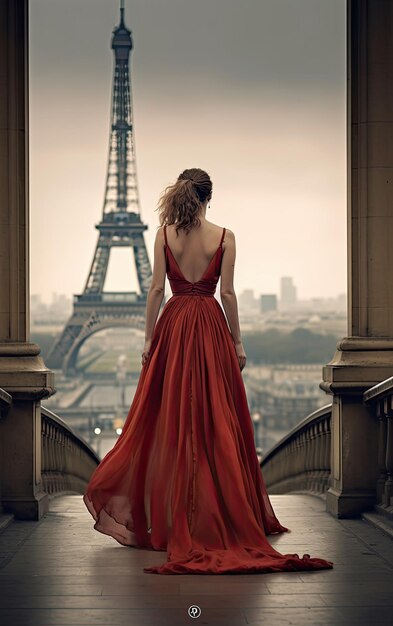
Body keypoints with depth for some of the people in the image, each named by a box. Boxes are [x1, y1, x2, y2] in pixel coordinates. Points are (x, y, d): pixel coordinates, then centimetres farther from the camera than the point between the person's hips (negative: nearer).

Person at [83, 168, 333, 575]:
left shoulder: (164, 234, -2)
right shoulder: (224, 237, -5)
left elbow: (156, 288, -3)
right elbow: (228, 293, -5)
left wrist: (148, 339, 3)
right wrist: (237, 342, 2)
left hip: (173, 326, 1)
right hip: (211, 327, -1)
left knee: (168, 417, 7)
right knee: (215, 419, 5)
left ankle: (168, 513, 10)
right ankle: (225, 513, 9)